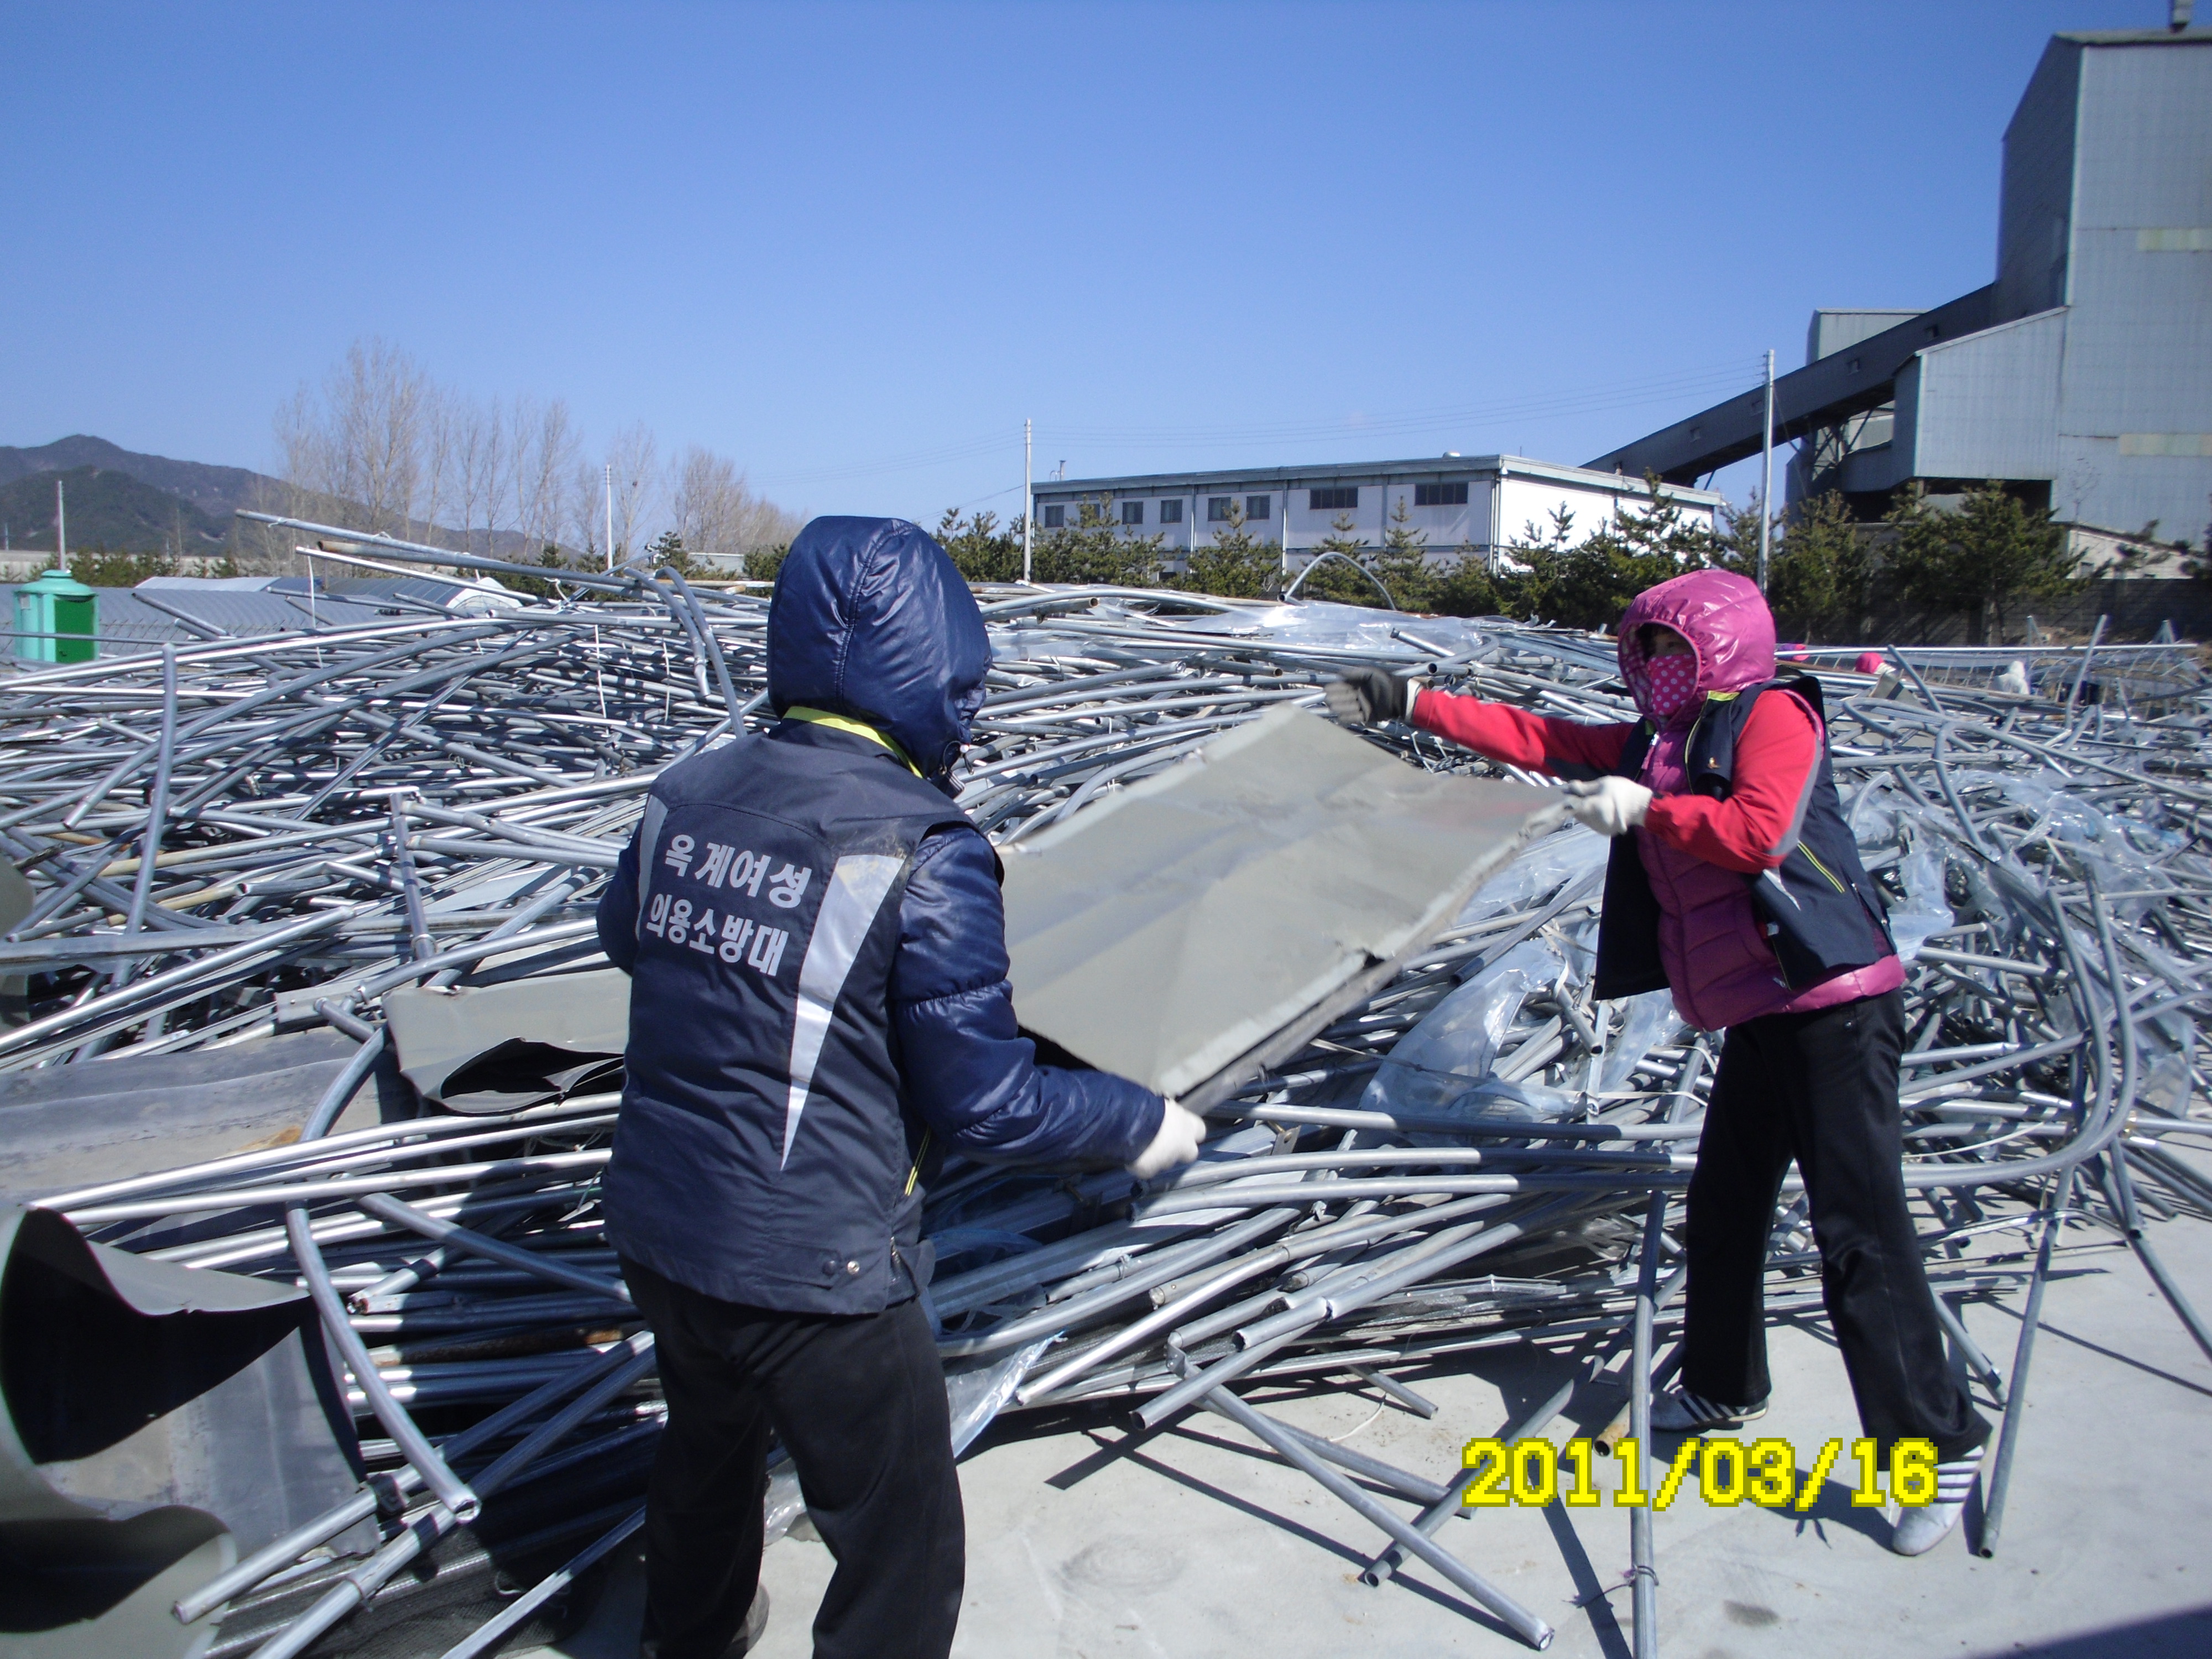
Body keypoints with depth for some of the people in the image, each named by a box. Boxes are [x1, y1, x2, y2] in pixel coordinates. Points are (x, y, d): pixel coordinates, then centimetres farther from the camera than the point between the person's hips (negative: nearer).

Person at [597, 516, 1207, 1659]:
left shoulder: (686, 793, -4)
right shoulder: (925, 853, -23)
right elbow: (981, 1099, -18)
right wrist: (1141, 1125, -3)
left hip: (655, 1224, 8)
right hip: (813, 1274, -7)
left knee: (710, 1447, 34)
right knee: (904, 1558, 14)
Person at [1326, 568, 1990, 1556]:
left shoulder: (1772, 713, -6)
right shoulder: (1655, 744, 17)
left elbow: (1759, 833, -22)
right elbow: (1534, 738, 18)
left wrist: (1645, 809, -14)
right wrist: (1412, 703, 17)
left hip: (1835, 1003, -8)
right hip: (1756, 1019, 8)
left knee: (1858, 1229, -9)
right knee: (1722, 1215, 14)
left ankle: (1939, 1443, 2)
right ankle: (1722, 1393, 32)